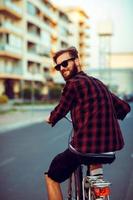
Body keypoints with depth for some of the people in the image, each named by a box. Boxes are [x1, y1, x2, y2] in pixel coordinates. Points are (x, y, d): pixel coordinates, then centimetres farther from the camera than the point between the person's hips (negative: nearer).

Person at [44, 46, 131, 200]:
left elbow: (60, 112, 1)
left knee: (51, 178, 16)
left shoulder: (73, 83, -10)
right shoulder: (98, 83, 11)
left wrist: (50, 119, 23)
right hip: (113, 146, 7)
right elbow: (124, 108, 17)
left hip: (85, 147, -7)